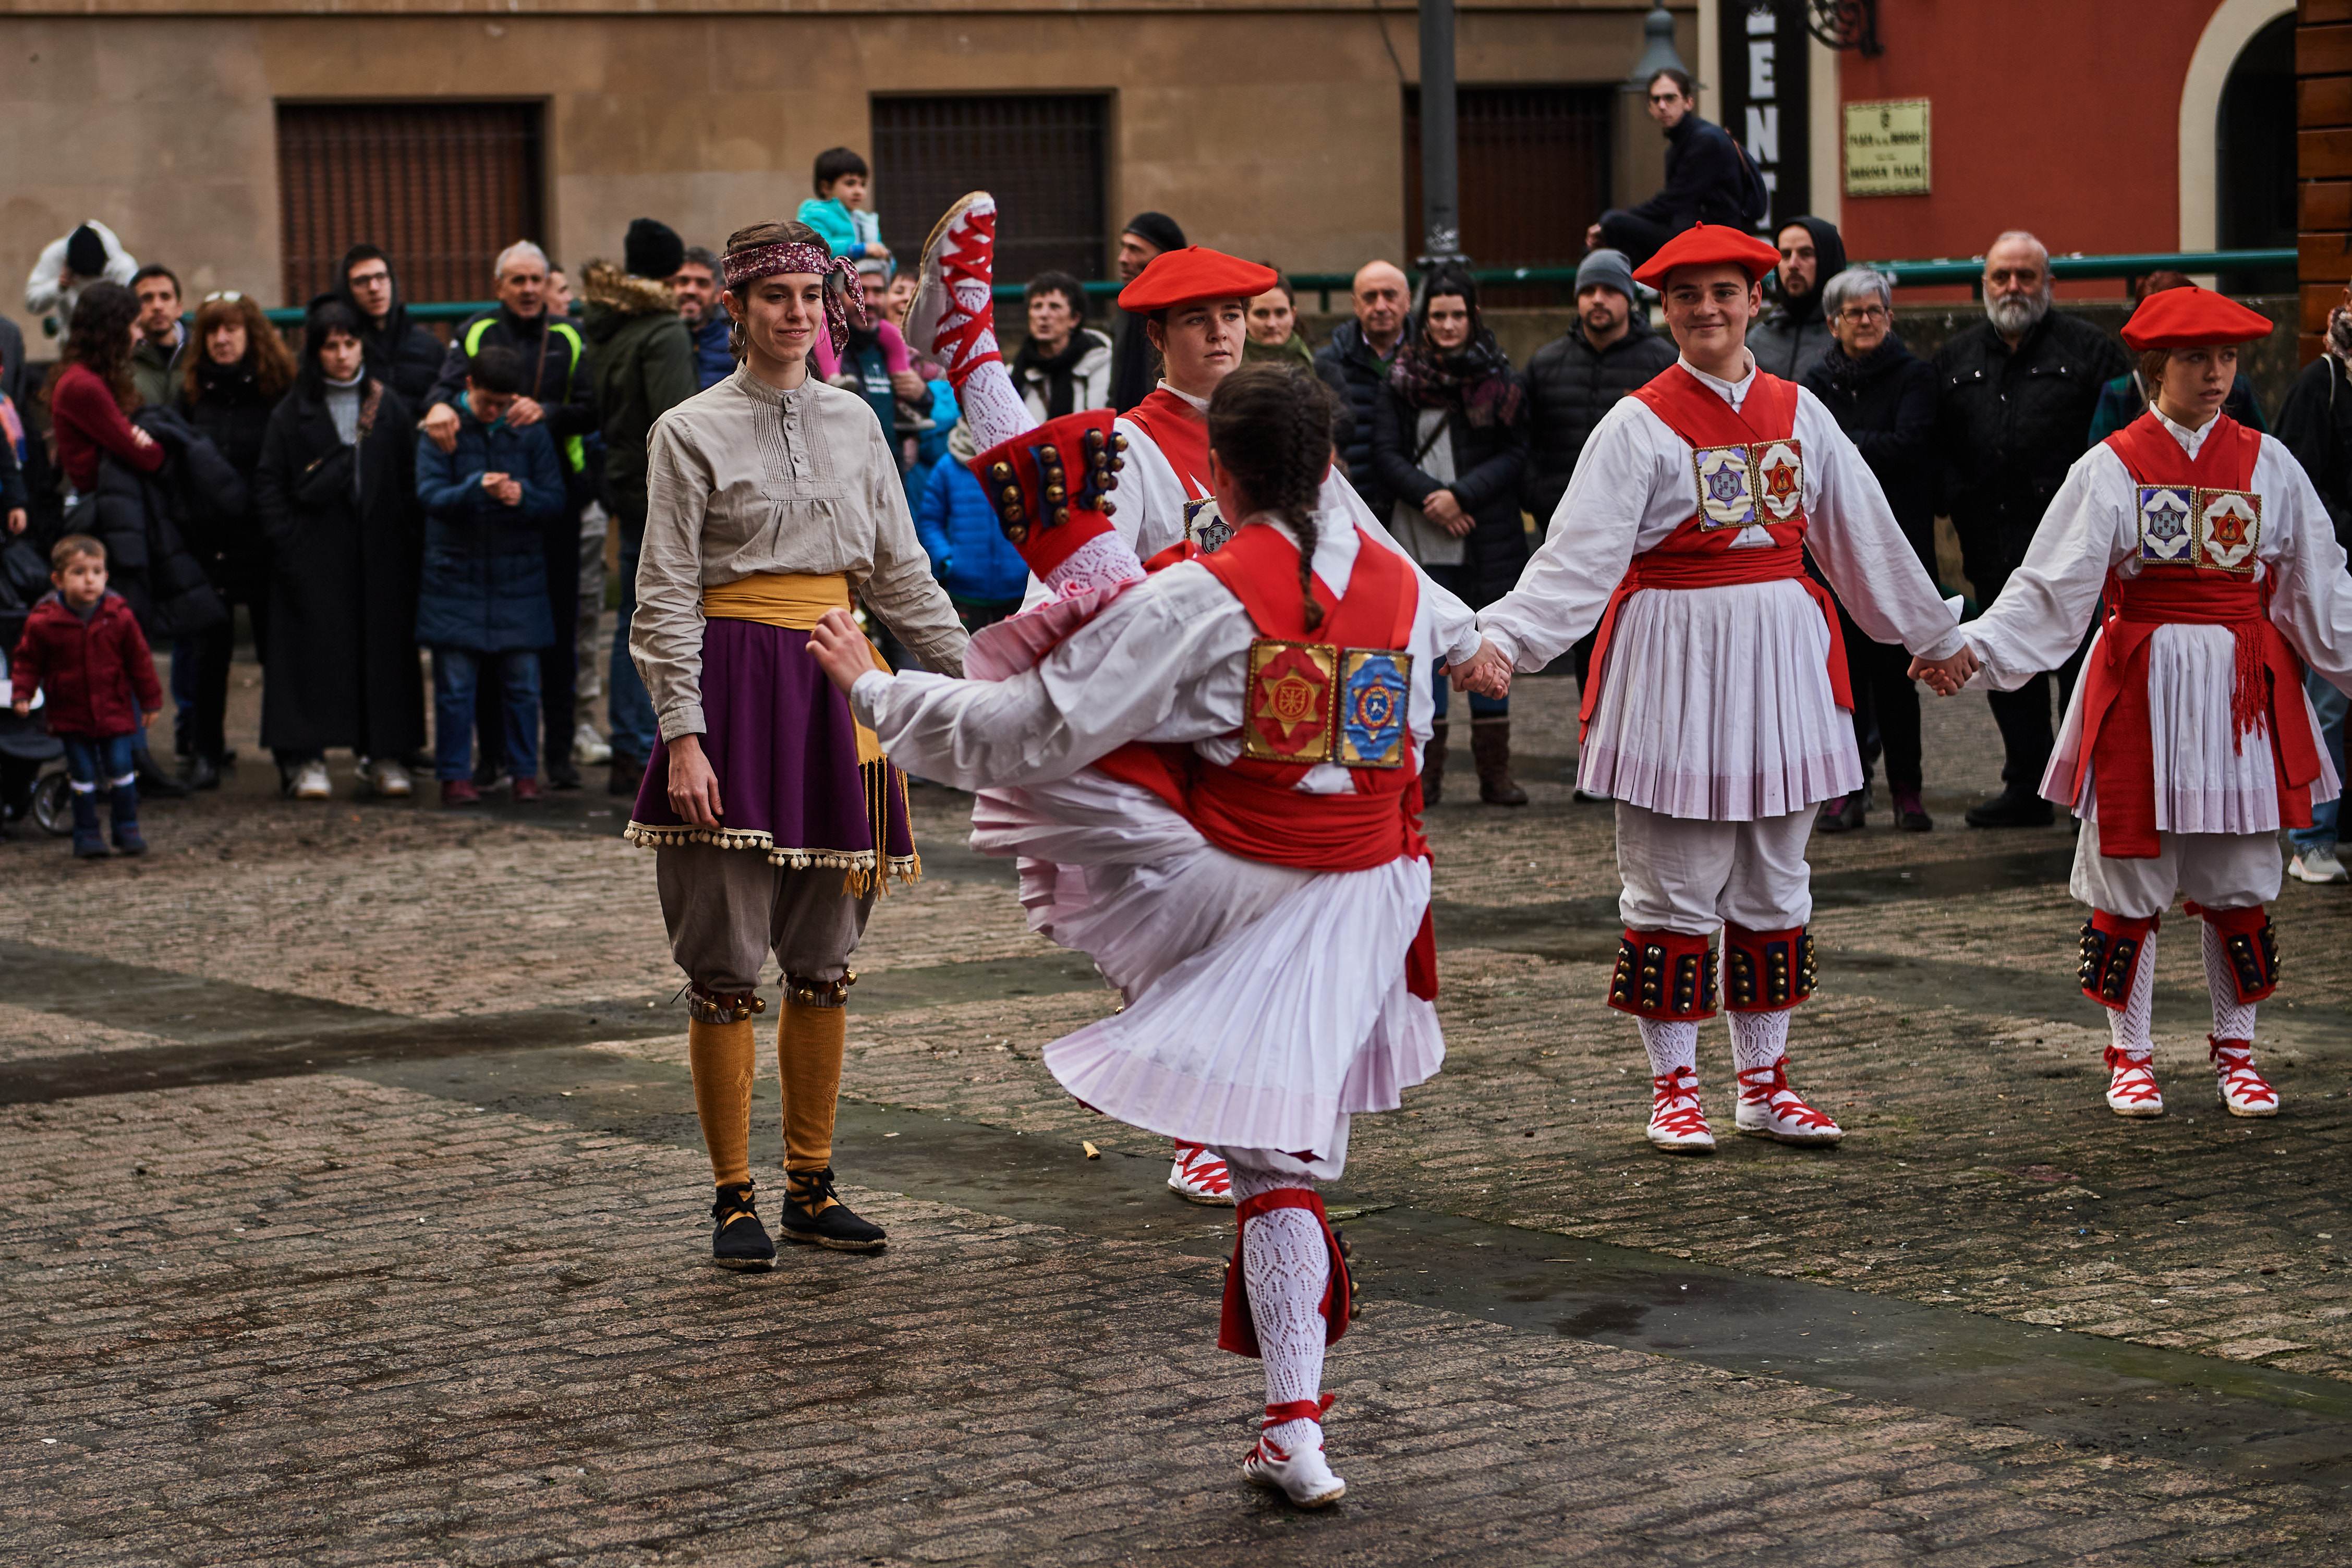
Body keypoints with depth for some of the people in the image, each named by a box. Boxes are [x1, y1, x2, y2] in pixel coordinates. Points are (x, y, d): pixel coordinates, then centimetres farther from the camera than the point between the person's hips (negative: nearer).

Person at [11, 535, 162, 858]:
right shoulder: (43, 622, -10)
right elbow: (27, 661, 1)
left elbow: (140, 660, 4)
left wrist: (151, 701, 8)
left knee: (120, 768, 1)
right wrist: (21, 694, -12)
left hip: (115, 712, 1)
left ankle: (127, 829, 15)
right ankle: (87, 834, 15)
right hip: (71, 715, -1)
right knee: (82, 773, 4)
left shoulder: (119, 616, -5)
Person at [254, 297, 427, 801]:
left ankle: (382, 755, 8)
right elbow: (268, 482, 2)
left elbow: (410, 478, 8)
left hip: (379, 549, 2)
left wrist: (412, 545, -2)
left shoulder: (389, 406, 9)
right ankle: (306, 759, -1)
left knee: (384, 649, 1)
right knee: (315, 650, -4)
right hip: (315, 553, -2)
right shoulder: (292, 412, 4)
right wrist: (285, 543, -9)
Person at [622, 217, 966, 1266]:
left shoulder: (853, 423, 11)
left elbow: (901, 574, 15)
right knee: (727, 964, -2)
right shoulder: (692, 432, -1)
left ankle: (811, 1185, 17)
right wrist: (683, 737, -13)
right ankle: (734, 1198, 7)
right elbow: (665, 599, -5)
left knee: (823, 959, 8)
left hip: (833, 688, 5)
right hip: (734, 684, -4)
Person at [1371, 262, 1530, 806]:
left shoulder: (1500, 378, 4)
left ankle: (1495, 772, 10)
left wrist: (1462, 495, -13)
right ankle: (1425, 773, 7)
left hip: (1488, 541, 0)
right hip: (1418, 539, 0)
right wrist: (1432, 498, -13)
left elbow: (1515, 455, 0)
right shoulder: (1401, 377, 5)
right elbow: (1386, 455, 1)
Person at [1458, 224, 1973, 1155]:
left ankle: (1764, 1085, 19)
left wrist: (1933, 632, 25)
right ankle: (1673, 1088, 11)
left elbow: (1865, 537, 18)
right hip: (1675, 663, -4)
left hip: (1780, 653, 4)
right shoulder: (1641, 424, -6)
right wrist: (1503, 640, -28)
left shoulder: (1797, 413, 8)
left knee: (1774, 879, 10)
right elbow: (1578, 555, -14)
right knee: (1675, 886, 0)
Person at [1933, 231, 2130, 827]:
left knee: (2081, 667, -4)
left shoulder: (2088, 348, 3)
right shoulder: (1956, 357, 15)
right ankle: (2025, 788, 17)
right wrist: (1958, 497, 1)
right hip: (1993, 545, 4)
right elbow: (1935, 443, 16)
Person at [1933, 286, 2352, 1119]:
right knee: (2130, 877, 3)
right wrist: (1974, 647, -19)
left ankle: (2235, 1049, 19)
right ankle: (2131, 1054, 16)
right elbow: (2051, 589, -7)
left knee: (2239, 879, 5)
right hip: (2142, 684, -2)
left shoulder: (2266, 464, 5)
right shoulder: (2111, 467, -2)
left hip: (2243, 686, 2)